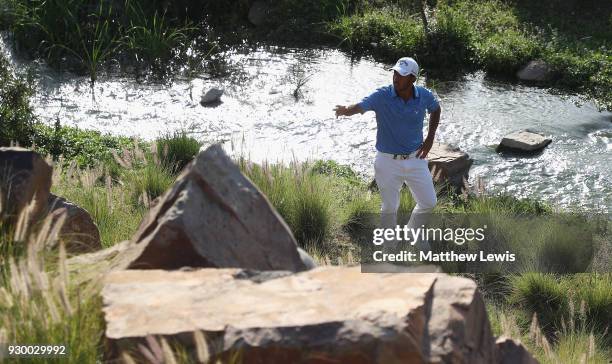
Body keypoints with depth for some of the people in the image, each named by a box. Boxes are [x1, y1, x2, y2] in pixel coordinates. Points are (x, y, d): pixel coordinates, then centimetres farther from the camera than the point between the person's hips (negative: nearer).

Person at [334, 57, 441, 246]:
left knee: (428, 203, 11)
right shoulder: (381, 96, -18)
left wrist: (430, 138, 5)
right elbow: (360, 106, -34)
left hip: (415, 159, 3)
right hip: (388, 161, -3)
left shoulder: (424, 96, -9)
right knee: (390, 208, 6)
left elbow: (435, 109, 14)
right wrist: (346, 110, -58)